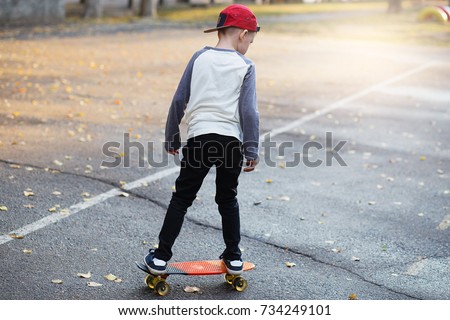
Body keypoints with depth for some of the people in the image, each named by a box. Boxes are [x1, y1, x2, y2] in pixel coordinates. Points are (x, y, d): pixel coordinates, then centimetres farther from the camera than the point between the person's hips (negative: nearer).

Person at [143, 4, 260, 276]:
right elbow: (249, 111, -6)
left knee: (181, 199, 8)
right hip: (232, 140, 0)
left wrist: (172, 138, 14)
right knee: (228, 199, 17)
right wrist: (252, 150, -1)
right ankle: (233, 258, 23)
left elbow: (179, 100, 5)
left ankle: (161, 258, 9)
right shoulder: (246, 66, 0)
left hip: (200, 137, 0)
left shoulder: (200, 58, 5)